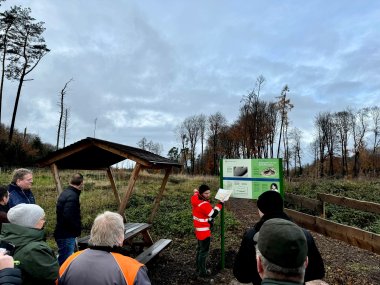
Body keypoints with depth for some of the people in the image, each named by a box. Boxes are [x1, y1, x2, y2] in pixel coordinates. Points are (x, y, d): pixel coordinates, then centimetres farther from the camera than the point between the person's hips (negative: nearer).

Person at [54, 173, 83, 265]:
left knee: (62, 260, 22)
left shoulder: (65, 193, 10)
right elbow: (68, 217, -30)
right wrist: (77, 230, -15)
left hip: (62, 233, 10)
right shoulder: (72, 196, -21)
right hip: (67, 235, -10)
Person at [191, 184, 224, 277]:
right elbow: (213, 214, -26)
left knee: (200, 248, 25)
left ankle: (199, 268, 41)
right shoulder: (204, 205, -31)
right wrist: (220, 203, -22)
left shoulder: (195, 198, -3)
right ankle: (202, 272, 21)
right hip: (204, 231, -10)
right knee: (204, 251, 7)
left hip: (199, 229, 10)